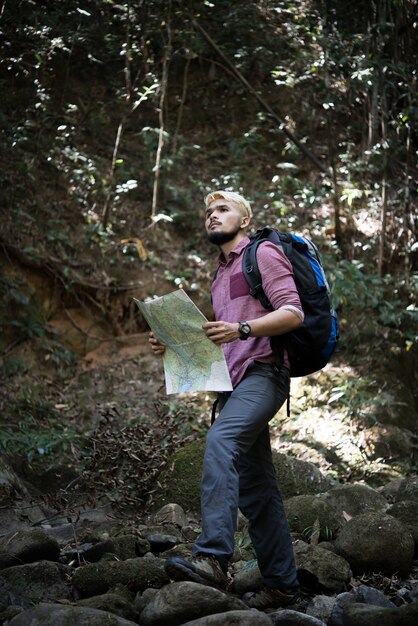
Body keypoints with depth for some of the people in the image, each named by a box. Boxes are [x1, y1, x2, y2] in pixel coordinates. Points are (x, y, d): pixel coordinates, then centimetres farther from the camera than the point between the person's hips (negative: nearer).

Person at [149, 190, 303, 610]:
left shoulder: (263, 254, 1)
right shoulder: (220, 275, 26)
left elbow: (293, 313, -11)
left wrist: (241, 329, -25)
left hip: (262, 372, -9)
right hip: (233, 382, 9)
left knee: (220, 440, -32)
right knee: (255, 488, 7)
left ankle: (212, 559, -42)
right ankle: (280, 584, 12)